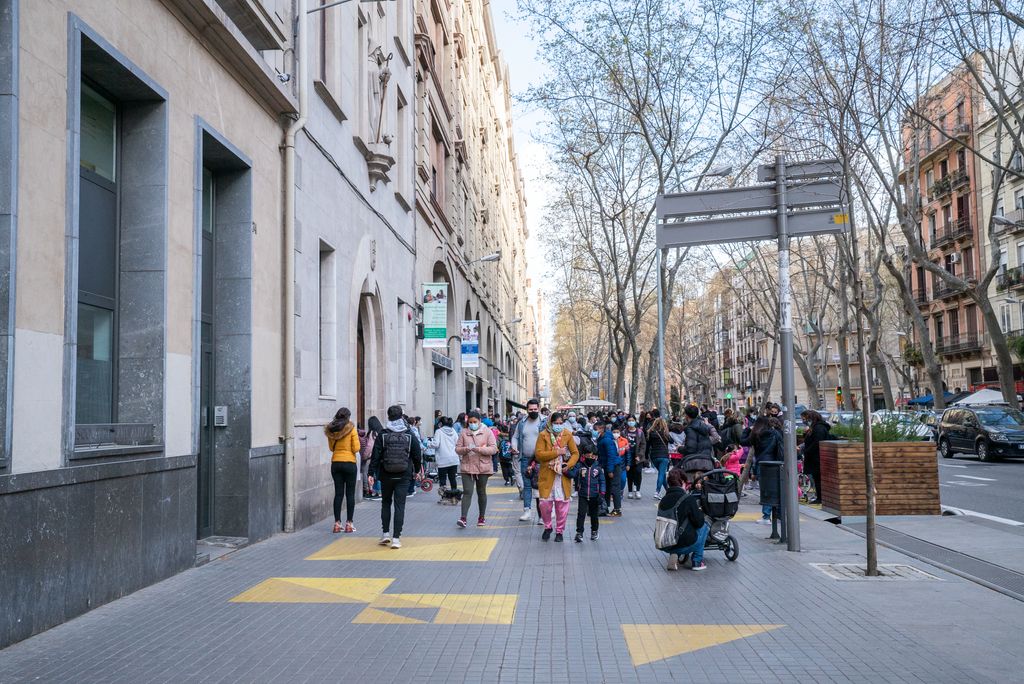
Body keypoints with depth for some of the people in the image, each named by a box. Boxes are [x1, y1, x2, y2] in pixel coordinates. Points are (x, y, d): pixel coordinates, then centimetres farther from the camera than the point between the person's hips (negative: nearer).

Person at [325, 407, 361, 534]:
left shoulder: (331, 430, 4)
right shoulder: (351, 429, -8)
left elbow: (331, 447, 13)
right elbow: (356, 448, -9)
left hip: (335, 463, 4)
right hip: (350, 463, -4)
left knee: (338, 493, 8)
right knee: (350, 494, 3)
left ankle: (337, 523, 7)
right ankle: (349, 523, 4)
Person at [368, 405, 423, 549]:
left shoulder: (383, 435, -5)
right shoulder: (410, 436, -1)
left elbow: (376, 456, -7)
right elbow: (417, 456, 3)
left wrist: (372, 473, -2)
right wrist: (416, 471, 17)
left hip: (386, 476, 0)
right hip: (404, 477, 0)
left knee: (385, 503, 18)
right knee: (400, 506, 1)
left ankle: (386, 533, 18)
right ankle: (396, 538, -2)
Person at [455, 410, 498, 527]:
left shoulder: (487, 432, 0)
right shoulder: (463, 433, 5)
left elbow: (493, 449, -7)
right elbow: (457, 449, 5)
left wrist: (479, 449, -20)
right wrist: (465, 449, -16)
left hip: (483, 468, 0)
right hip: (467, 467, 0)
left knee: (481, 492, 11)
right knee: (467, 492, -9)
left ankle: (482, 517, 24)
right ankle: (463, 518, -14)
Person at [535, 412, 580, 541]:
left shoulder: (568, 435, 3)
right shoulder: (543, 435, -3)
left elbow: (575, 453, 6)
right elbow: (538, 454, -11)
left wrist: (569, 465, -10)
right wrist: (556, 452, -17)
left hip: (563, 475, 1)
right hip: (547, 475, -1)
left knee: (562, 504, 3)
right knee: (545, 502, -2)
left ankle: (559, 531, 18)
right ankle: (547, 527, 23)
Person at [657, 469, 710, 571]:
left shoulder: (664, 500, 7)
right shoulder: (688, 499, -12)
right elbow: (699, 522, -8)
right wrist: (700, 512, 13)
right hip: (682, 546, -6)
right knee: (705, 525, 16)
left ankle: (674, 555, 14)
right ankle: (697, 562, 14)